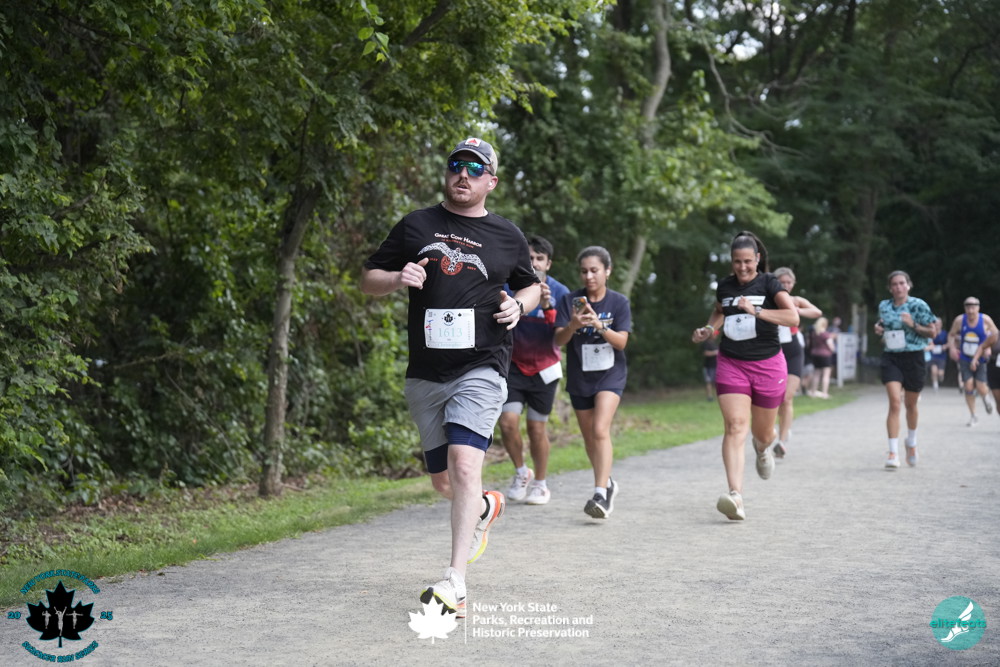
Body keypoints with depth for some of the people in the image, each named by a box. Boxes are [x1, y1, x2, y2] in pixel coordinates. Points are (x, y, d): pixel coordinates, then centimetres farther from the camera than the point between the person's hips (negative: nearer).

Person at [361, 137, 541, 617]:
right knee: (443, 480, 11)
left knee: (464, 464, -21)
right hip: (425, 375, 3)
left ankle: (455, 584, -22)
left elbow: (531, 285, 24)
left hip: (481, 367, -3)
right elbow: (368, 279, 12)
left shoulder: (507, 236, 9)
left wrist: (519, 306, 1)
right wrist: (397, 279, -10)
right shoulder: (416, 226, 10)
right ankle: (485, 508, 47)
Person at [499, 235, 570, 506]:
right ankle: (521, 473, 13)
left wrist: (547, 307, -31)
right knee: (508, 421, -13)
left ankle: (540, 484, 22)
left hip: (544, 368, -1)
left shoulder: (559, 292, -8)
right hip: (514, 365, 1)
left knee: (536, 427, 2)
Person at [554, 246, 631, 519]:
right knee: (589, 437, 12)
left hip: (610, 375, -3)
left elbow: (621, 342, -12)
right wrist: (572, 326, -31)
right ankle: (608, 484, 34)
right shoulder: (570, 300, -4)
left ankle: (601, 494, -23)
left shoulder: (619, 302, -6)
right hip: (579, 378, 3)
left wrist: (599, 325, -29)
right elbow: (559, 339, -9)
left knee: (600, 430, -21)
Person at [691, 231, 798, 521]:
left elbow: (793, 317, -23)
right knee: (735, 426, -17)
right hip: (731, 365, 2)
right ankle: (735, 495, -27)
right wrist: (709, 329, 8)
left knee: (762, 432, 13)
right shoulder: (725, 285, 4)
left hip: (767, 365, -2)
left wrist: (756, 311, -31)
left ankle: (763, 447, 54)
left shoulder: (769, 284, -8)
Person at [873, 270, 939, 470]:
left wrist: (913, 325, -18)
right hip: (891, 358, 1)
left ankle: (911, 441, 42)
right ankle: (893, 453, -16)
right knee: (895, 402, -15)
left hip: (913, 358, -1)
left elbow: (933, 332, -3)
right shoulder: (884, 306, 5)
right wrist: (878, 328, 2)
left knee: (911, 404, 14)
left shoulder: (918, 305, -5)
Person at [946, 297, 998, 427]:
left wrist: (988, 348, -15)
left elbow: (995, 336, 1)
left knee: (981, 388, -9)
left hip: (980, 359, -1)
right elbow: (951, 335, 9)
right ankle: (973, 416, 8)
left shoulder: (985, 320, -10)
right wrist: (952, 347, -9)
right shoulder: (960, 320, -5)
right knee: (968, 387, -6)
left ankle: (986, 397, 30)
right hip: (965, 360, 2)